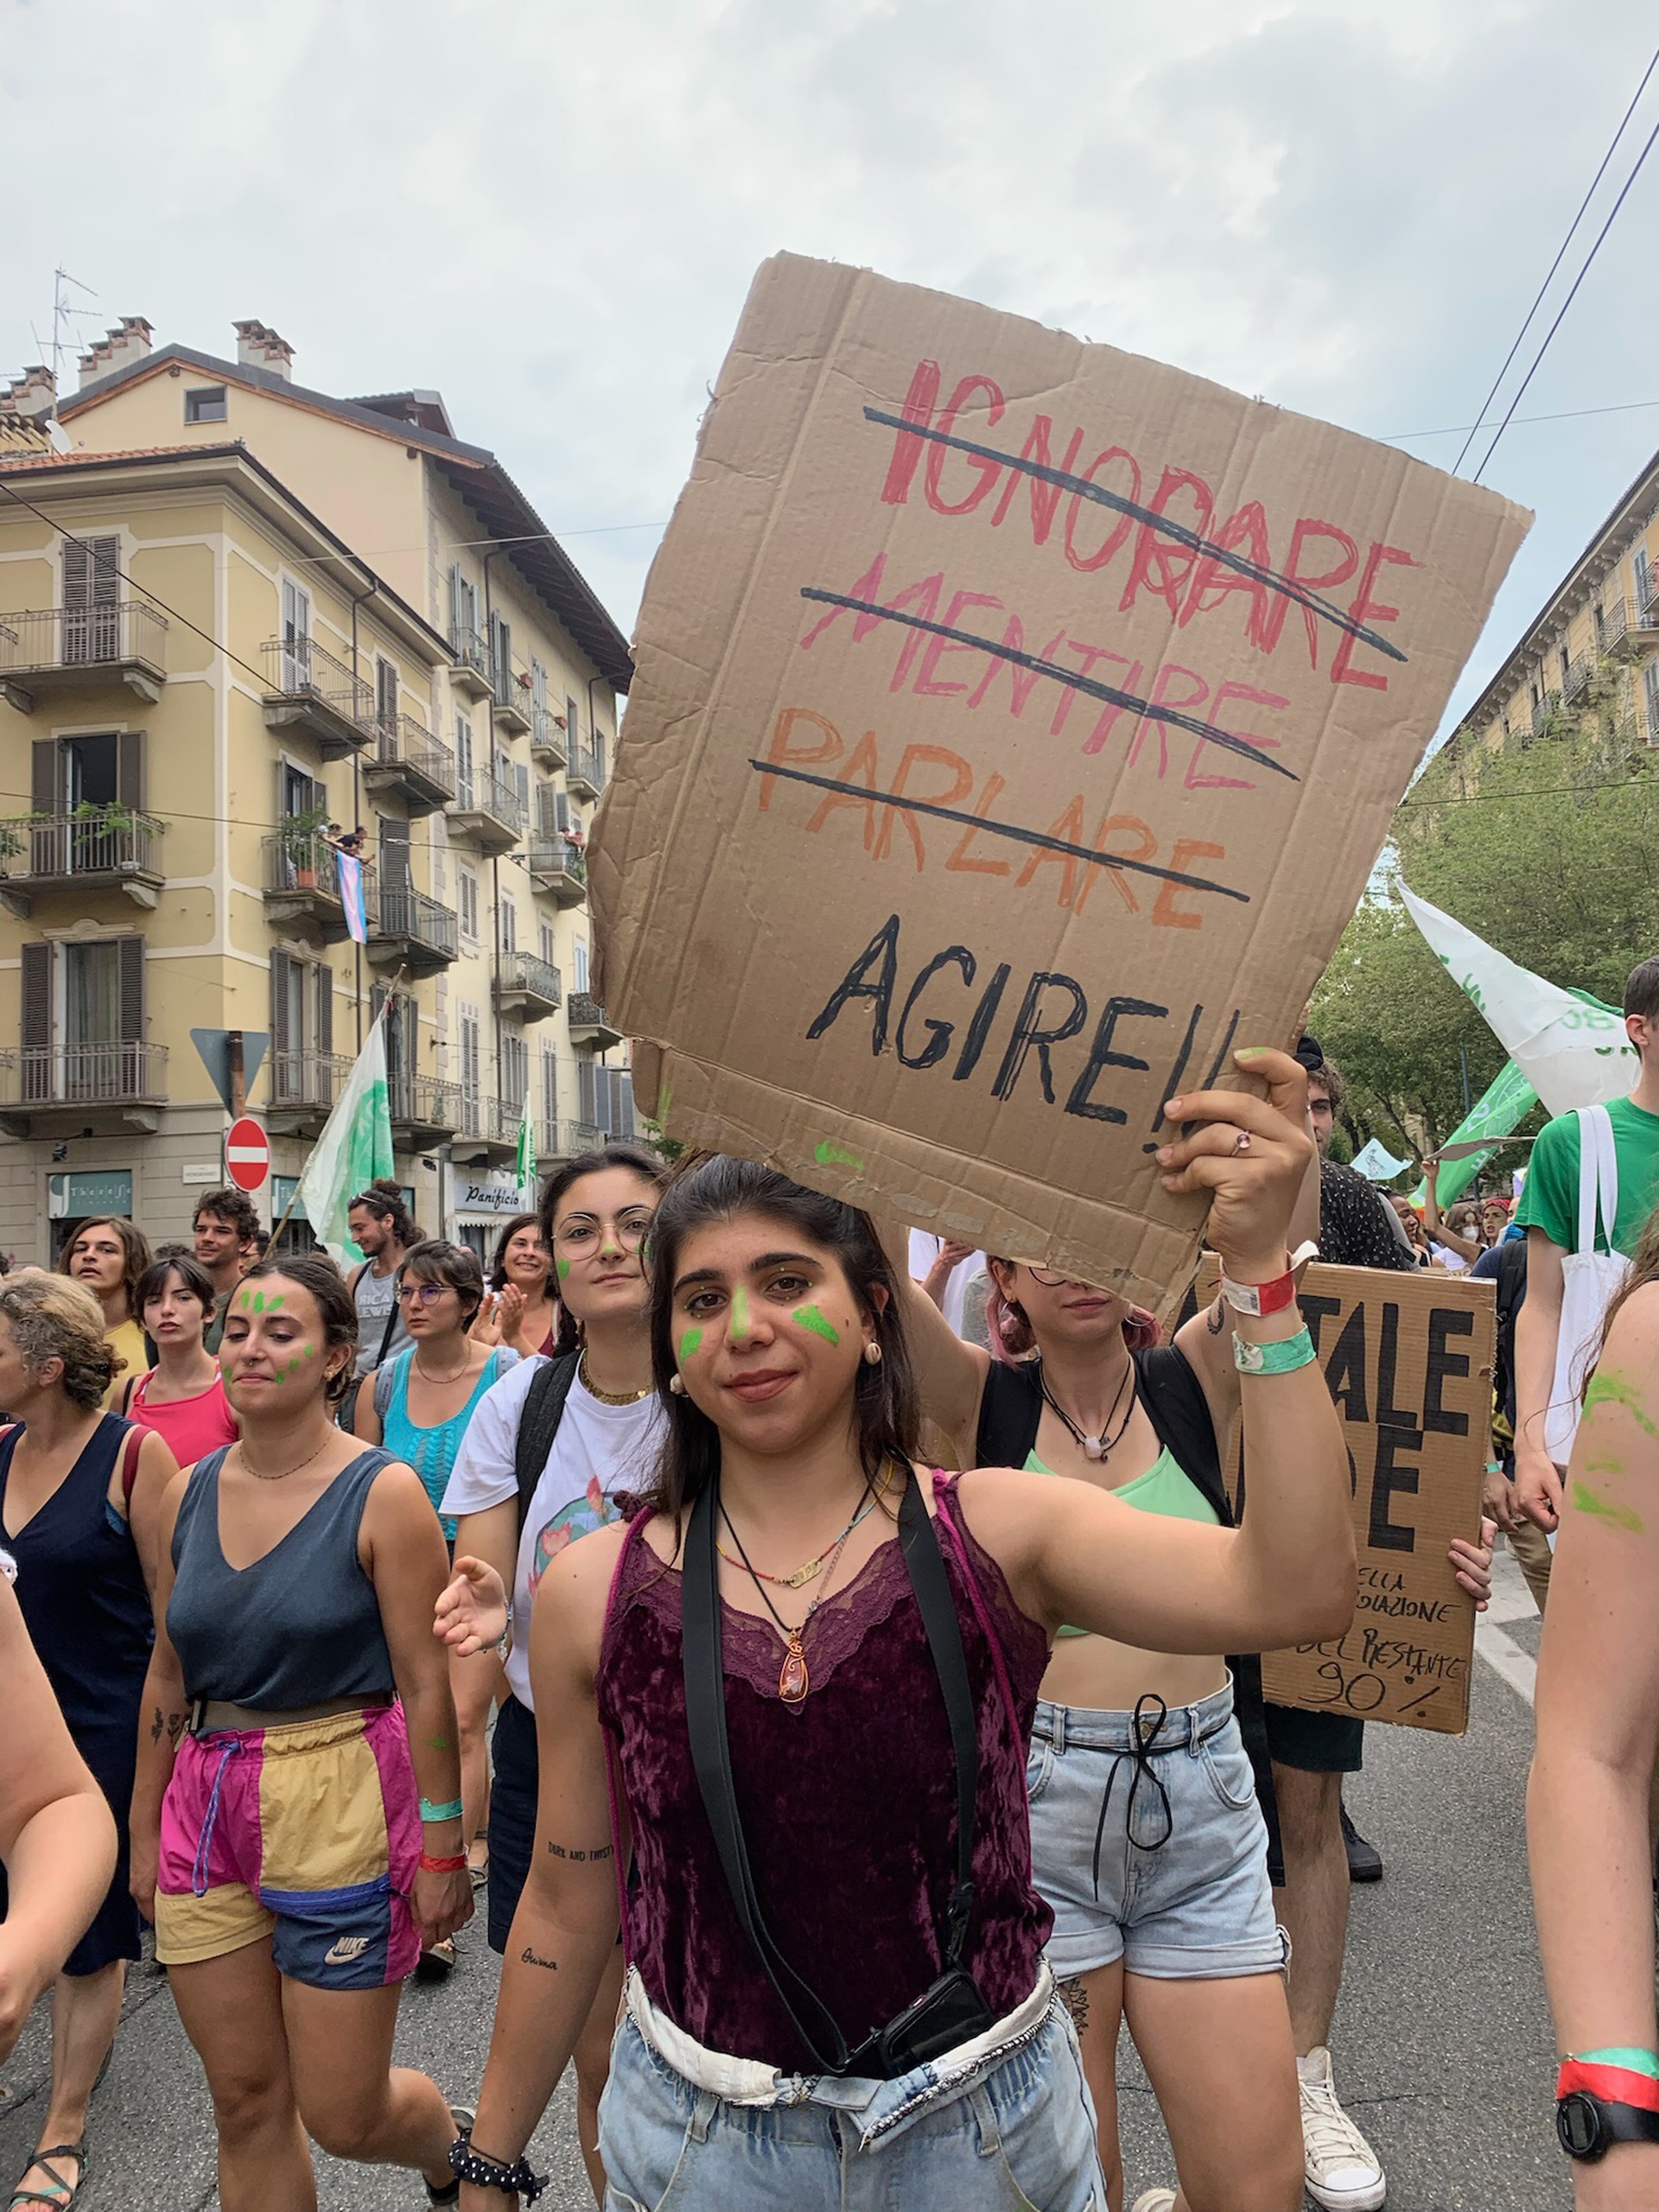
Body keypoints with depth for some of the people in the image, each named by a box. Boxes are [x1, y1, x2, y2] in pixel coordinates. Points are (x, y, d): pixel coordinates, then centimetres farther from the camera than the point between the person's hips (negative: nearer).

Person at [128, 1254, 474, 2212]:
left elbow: (429, 1684, -11)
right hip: (206, 1808, 5)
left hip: (340, 1807, -5)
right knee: (245, 2102, 13)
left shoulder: (383, 1493, -12)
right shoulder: (189, 1494, 3)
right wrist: (146, 1828, 15)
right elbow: (169, 1676, 12)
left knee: (342, 2115, 6)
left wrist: (443, 1848, -10)